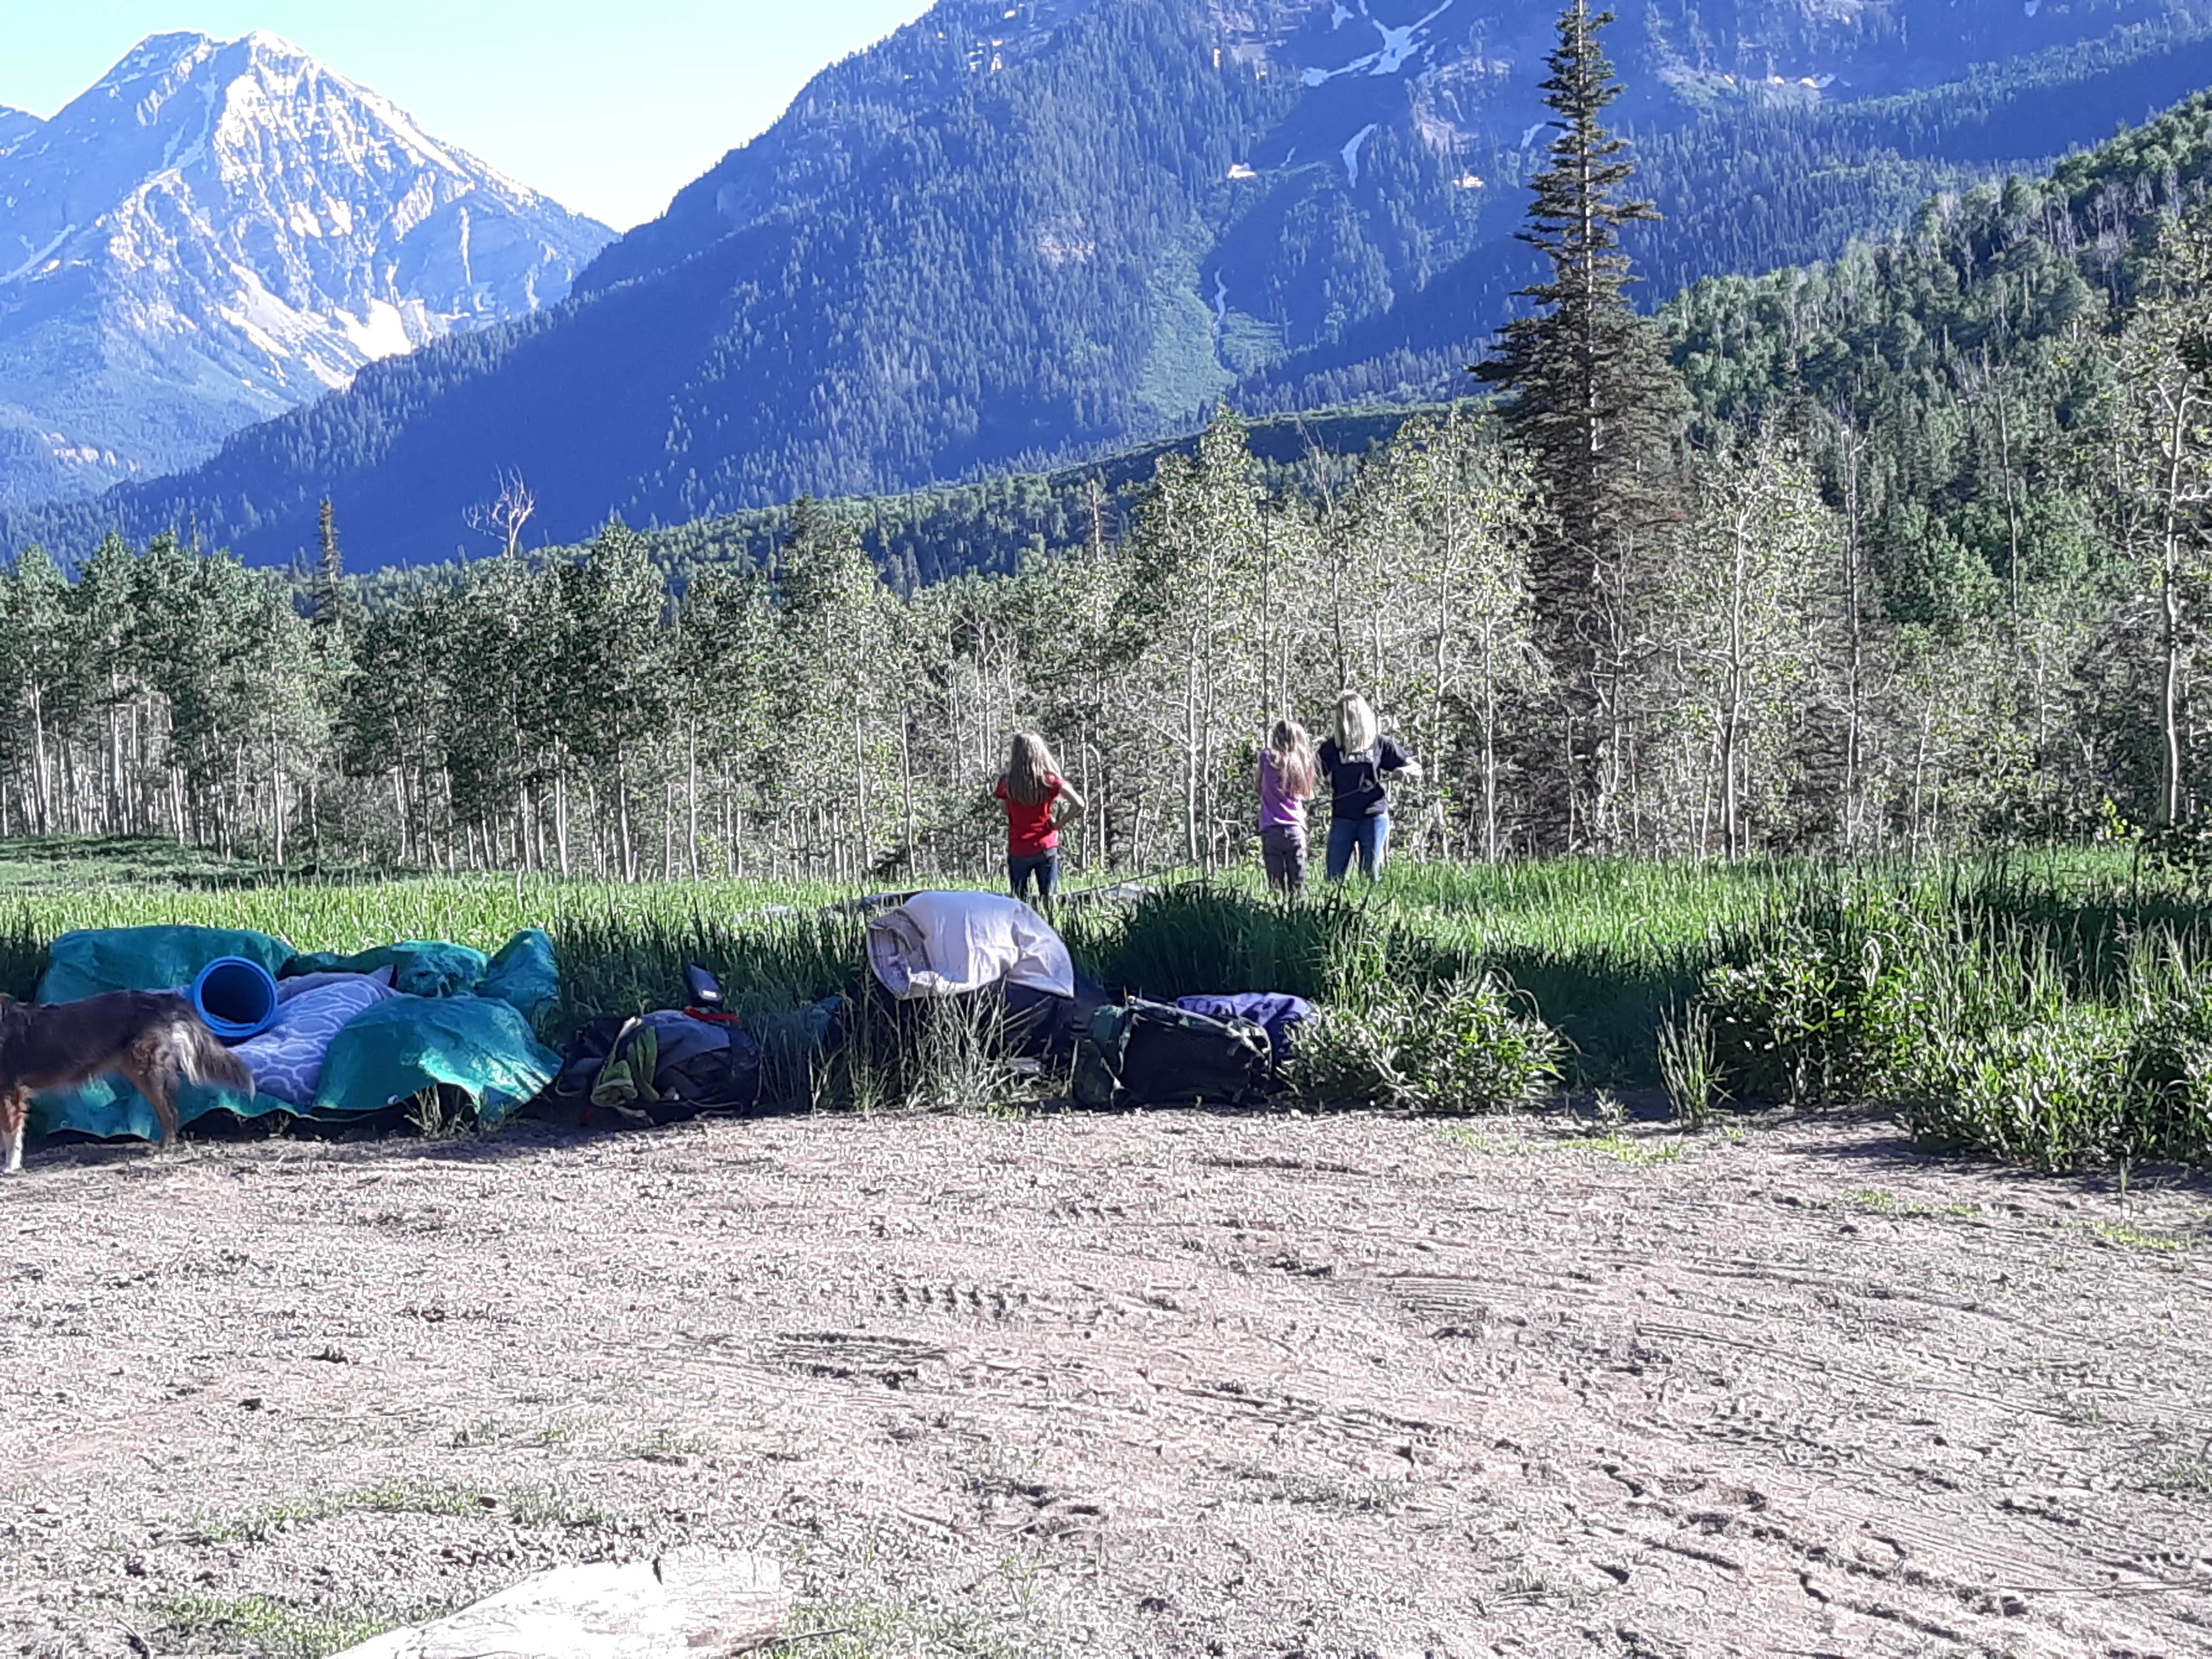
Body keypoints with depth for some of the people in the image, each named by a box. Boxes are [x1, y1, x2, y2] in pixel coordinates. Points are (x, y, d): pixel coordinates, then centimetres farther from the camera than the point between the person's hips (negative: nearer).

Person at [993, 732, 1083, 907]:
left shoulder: (1008, 783, -8)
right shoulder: (1050, 781, -7)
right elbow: (1078, 804, -16)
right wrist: (1058, 824, -3)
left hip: (1018, 851, 0)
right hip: (1046, 848, 0)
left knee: (1019, 900, 8)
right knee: (1049, 899, 7)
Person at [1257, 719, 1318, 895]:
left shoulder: (1267, 757, 2)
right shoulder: (1301, 763, 6)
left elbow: (1260, 789, 12)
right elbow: (1307, 795, 11)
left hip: (1271, 829, -1)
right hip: (1296, 829, 1)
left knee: (1277, 887, -3)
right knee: (1298, 886, 1)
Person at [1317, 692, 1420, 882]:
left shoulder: (1380, 744, 3)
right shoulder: (1332, 748, 5)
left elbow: (1417, 769, 6)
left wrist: (1404, 771, -16)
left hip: (1374, 817, -1)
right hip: (1342, 818, 1)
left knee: (1373, 875, 3)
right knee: (1335, 878, 0)